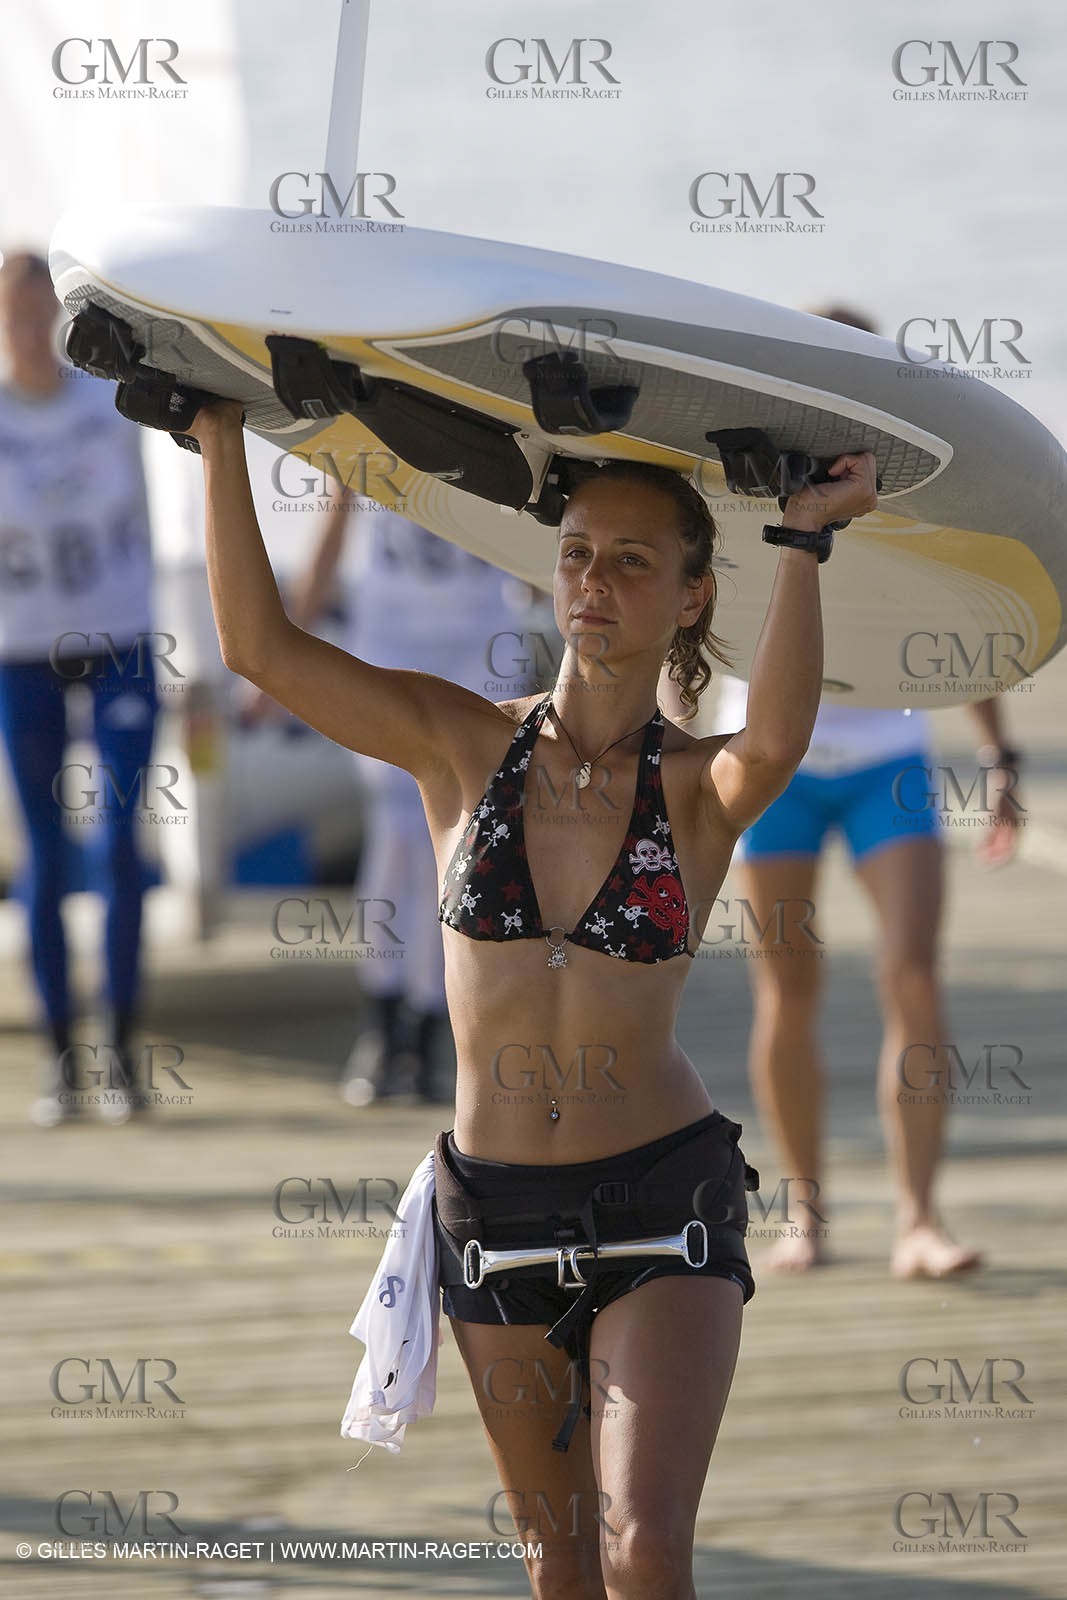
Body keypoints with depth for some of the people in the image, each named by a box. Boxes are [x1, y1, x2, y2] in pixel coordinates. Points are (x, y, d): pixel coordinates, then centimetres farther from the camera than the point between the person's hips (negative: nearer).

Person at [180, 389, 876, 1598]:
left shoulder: (701, 786, -7)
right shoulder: (463, 746, -1)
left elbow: (776, 741, -32)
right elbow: (258, 646, -9)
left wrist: (806, 540, -41)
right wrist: (220, 437, -13)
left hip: (663, 1202, -3)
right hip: (492, 1212, 3)